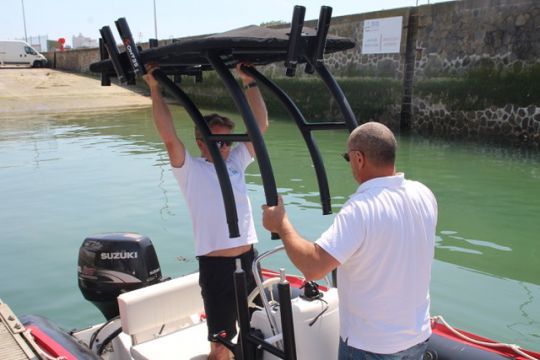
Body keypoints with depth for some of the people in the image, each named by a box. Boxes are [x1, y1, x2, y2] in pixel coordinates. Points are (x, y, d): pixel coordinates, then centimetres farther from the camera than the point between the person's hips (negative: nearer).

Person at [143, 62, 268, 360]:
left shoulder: (236, 162, 9)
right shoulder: (191, 170, -3)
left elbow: (260, 126, 4)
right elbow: (169, 137, -17)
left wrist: (250, 83, 0)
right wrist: (154, 89, -15)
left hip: (248, 259, 5)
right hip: (216, 265, -5)